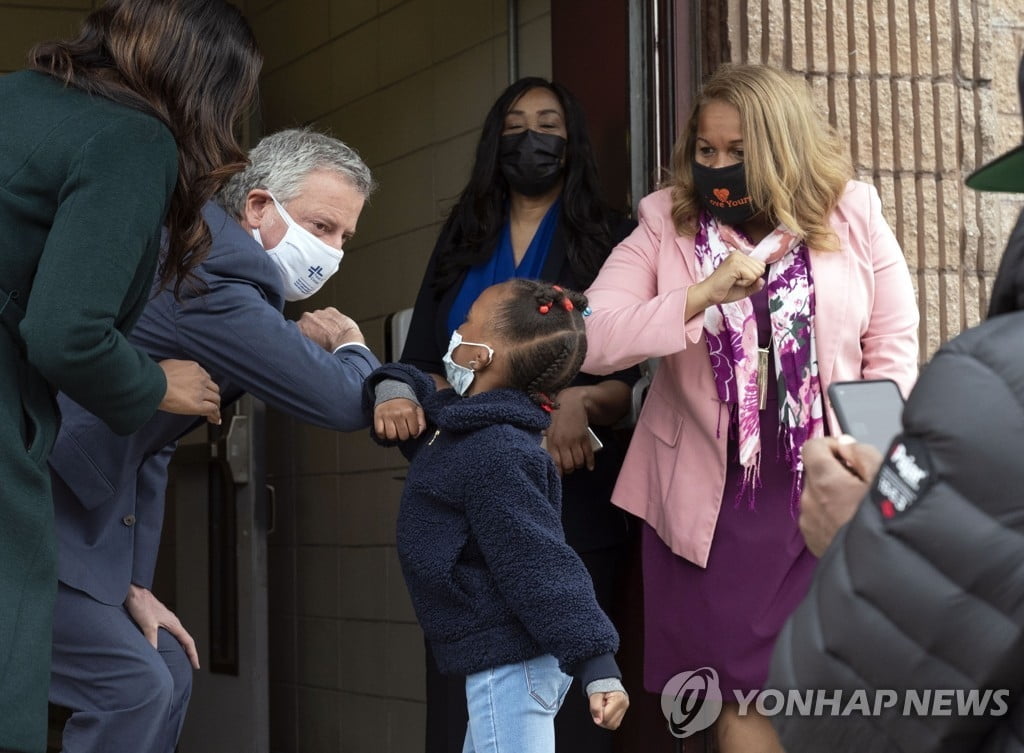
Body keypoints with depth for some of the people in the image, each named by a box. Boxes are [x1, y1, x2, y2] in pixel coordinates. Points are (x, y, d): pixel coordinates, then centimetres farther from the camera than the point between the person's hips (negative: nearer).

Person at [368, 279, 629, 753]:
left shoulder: (494, 454, -21)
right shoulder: (462, 422, 11)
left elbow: (540, 567, -26)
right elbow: (420, 387, 32)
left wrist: (597, 668, -30)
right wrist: (393, 390, 5)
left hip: (510, 665, -11)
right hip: (501, 661, 11)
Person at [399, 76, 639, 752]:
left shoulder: (611, 242, 10)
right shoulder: (461, 243, 18)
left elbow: (641, 380, 2)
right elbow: (417, 370, 10)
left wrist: (583, 404, -19)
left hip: (571, 497, -2)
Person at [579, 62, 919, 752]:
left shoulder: (853, 216, -1)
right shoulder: (666, 226, -2)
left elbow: (893, 347, 4)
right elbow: (591, 341, -12)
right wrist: (705, 294, -24)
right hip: (713, 495, 0)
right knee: (742, 691, 4)